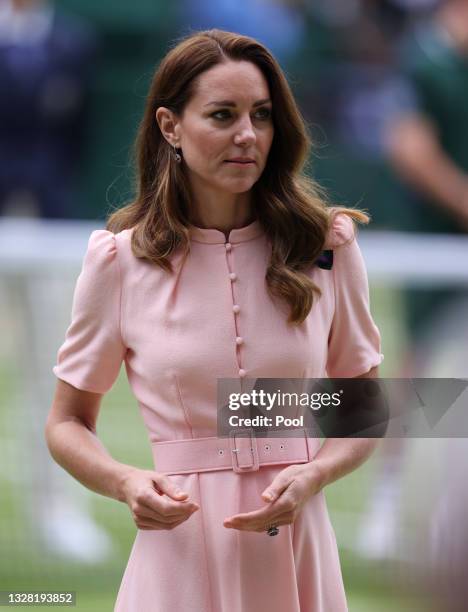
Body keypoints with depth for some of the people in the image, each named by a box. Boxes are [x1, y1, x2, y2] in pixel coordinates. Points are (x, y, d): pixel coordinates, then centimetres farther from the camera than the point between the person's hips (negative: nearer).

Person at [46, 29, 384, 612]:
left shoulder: (325, 245, -1)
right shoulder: (119, 259, -4)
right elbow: (67, 423, 6)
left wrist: (312, 476, -11)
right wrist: (126, 483, -14)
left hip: (299, 544, 2)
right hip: (180, 548, -1)